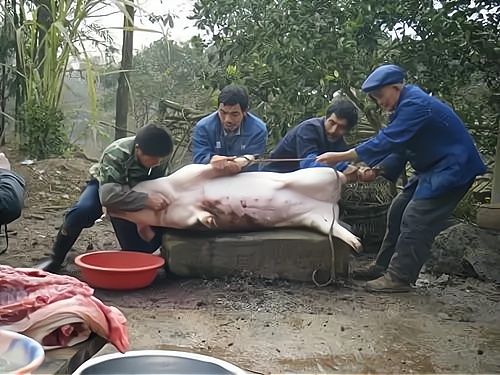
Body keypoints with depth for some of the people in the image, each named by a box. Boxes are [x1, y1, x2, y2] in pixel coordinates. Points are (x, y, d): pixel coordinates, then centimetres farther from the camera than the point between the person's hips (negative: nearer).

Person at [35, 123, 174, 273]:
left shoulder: (161, 155, -25)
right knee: (82, 211, -36)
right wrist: (146, 200, -58)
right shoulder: (116, 154, -38)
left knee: (140, 249, -9)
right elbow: (109, 194, -48)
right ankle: (55, 259, -14)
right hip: (105, 186, -3)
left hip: (135, 191, 3)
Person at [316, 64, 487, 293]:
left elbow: (387, 141, -30)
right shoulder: (407, 105, 8)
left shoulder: (415, 105, -24)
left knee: (415, 221, -14)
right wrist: (375, 169, -5)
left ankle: (398, 278, -7)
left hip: (452, 168, -10)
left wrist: (340, 157, -29)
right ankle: (384, 266, 17)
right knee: (398, 212, 9)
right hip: (432, 168, 10)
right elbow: (396, 144, 9)